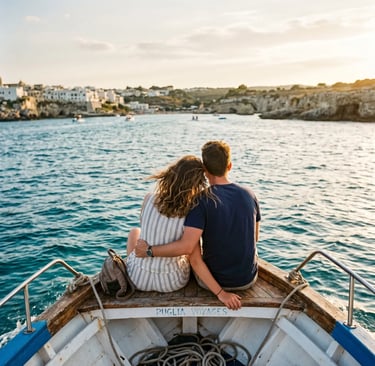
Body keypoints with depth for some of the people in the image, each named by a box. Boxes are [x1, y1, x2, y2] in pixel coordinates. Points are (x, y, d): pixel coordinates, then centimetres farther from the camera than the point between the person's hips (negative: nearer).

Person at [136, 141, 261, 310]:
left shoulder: (202, 201, -20)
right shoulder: (249, 195, -6)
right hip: (249, 279, 4)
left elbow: (186, 247, -29)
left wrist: (148, 250, -17)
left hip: (213, 279, -3)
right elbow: (254, 238, 5)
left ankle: (220, 292, 26)